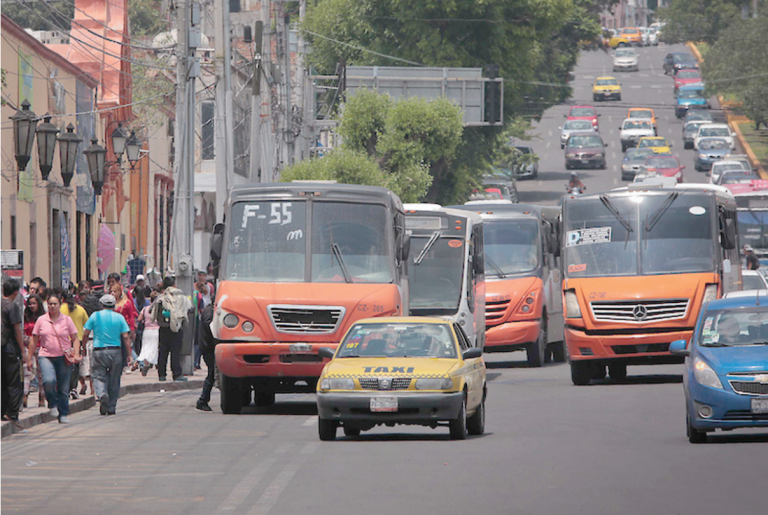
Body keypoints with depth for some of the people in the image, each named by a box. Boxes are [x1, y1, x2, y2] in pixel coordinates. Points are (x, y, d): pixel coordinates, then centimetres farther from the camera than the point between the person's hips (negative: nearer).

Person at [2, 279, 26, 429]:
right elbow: (17, 330, -13)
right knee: (15, 384, -4)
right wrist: (22, 352, -10)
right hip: (10, 349, -7)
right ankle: (12, 413, -11)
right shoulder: (12, 306, -11)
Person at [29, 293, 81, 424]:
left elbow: (75, 339, 8)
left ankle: (63, 415, 18)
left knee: (64, 389, 3)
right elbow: (34, 341, 12)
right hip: (46, 356, -1)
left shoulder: (67, 320, 6)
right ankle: (53, 405, -1)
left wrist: (76, 354, -6)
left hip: (63, 358, 1)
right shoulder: (41, 320, 6)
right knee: (49, 381, -26)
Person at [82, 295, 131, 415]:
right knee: (114, 380, 11)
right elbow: (126, 337, -3)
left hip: (99, 351, -1)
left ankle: (102, 394, -30)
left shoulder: (95, 316, 2)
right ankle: (111, 407, 16)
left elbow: (85, 334, 3)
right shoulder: (120, 318, 2)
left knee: (99, 377, 2)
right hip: (115, 351, 1)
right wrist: (129, 355, 1)